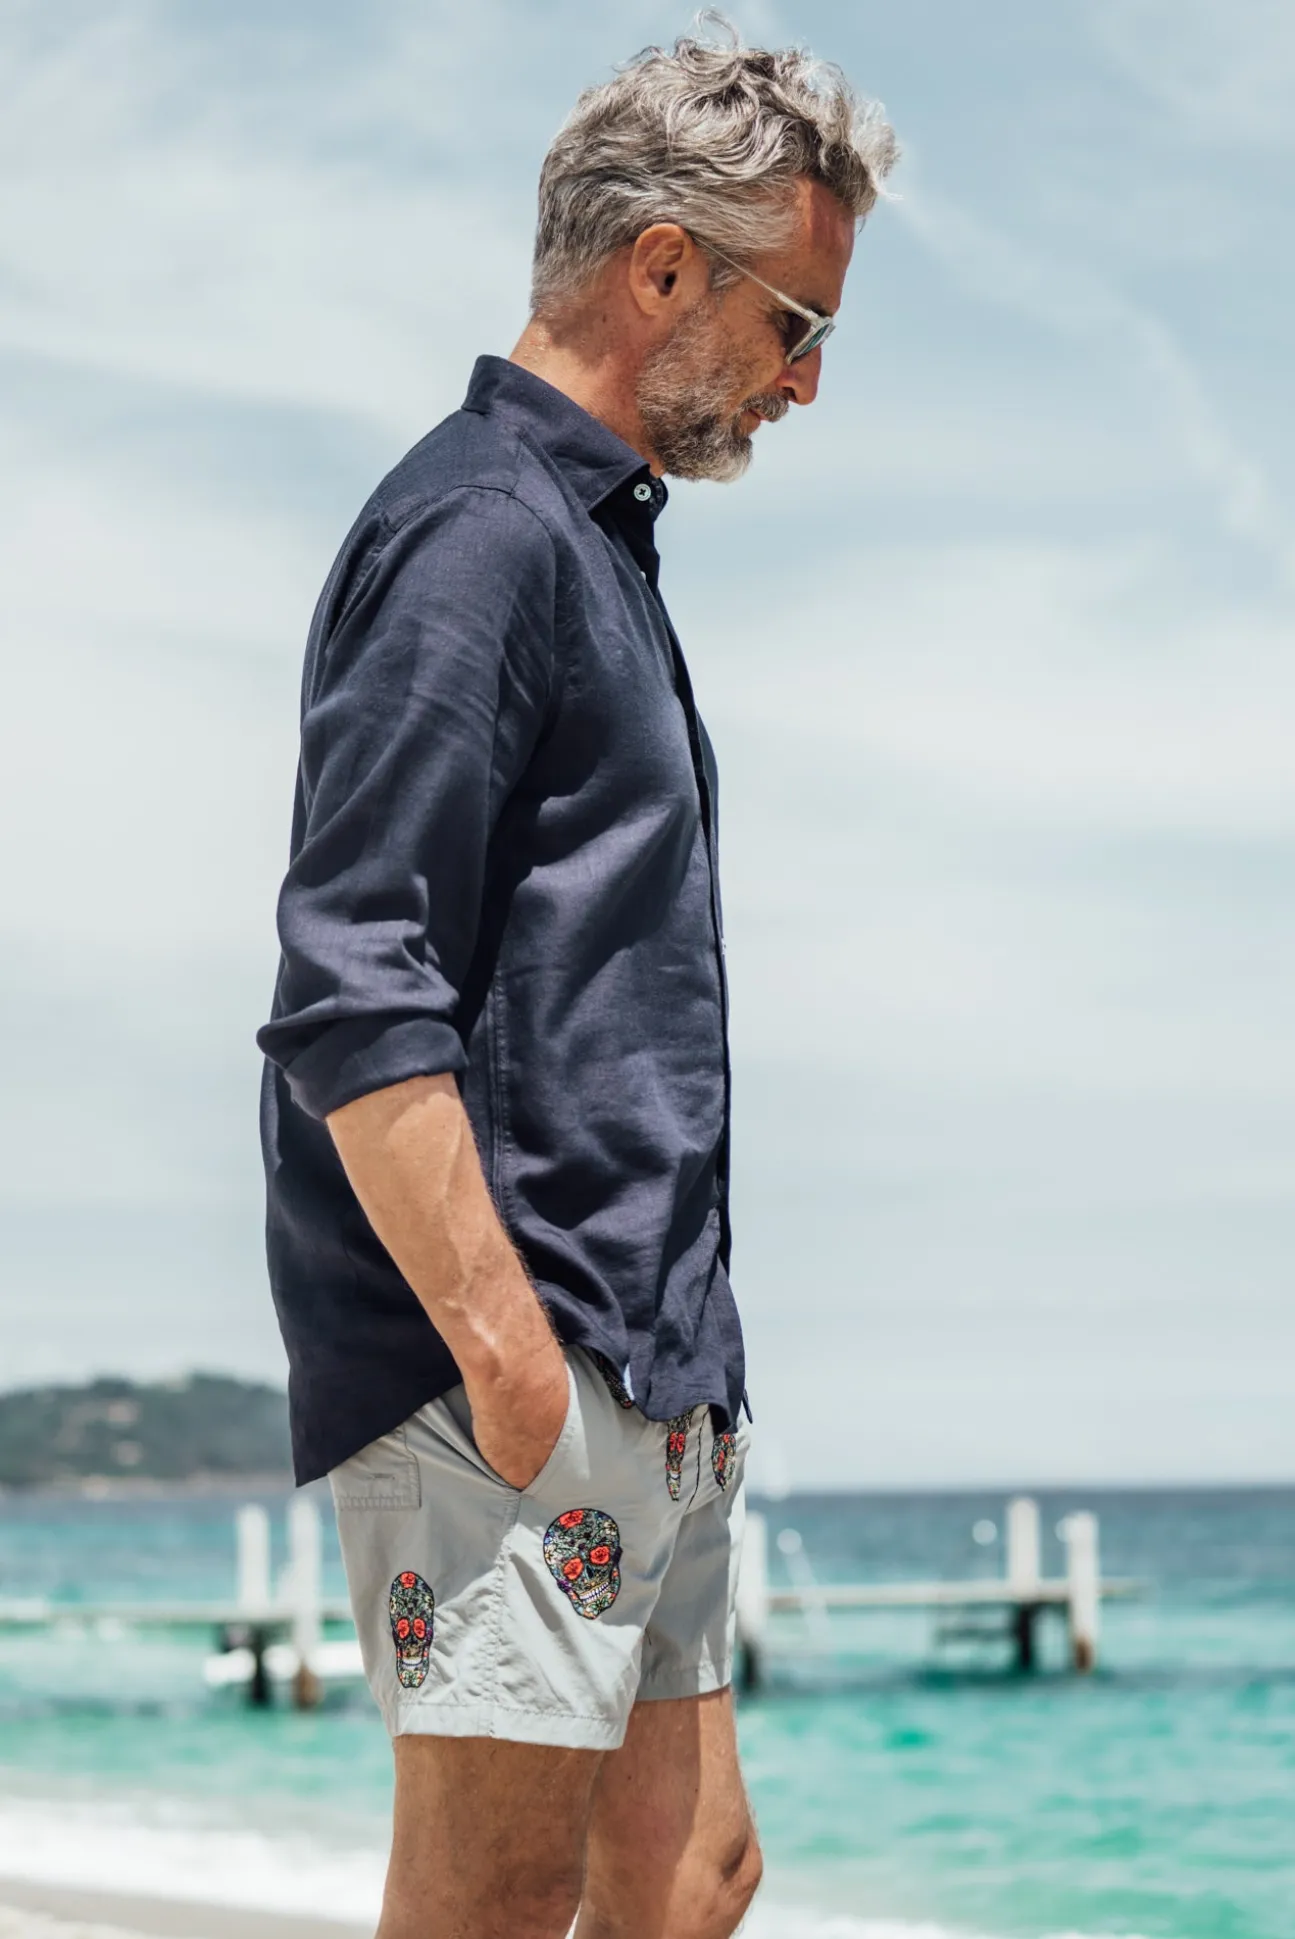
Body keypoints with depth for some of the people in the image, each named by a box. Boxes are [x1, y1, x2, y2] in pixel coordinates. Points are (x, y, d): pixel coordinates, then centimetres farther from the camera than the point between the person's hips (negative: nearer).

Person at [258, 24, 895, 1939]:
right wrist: (504, 1347, -23)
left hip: (649, 1385, 10)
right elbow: (353, 995, -20)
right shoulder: (478, 529, -11)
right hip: (512, 1383, -10)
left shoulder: (593, 542, 21)